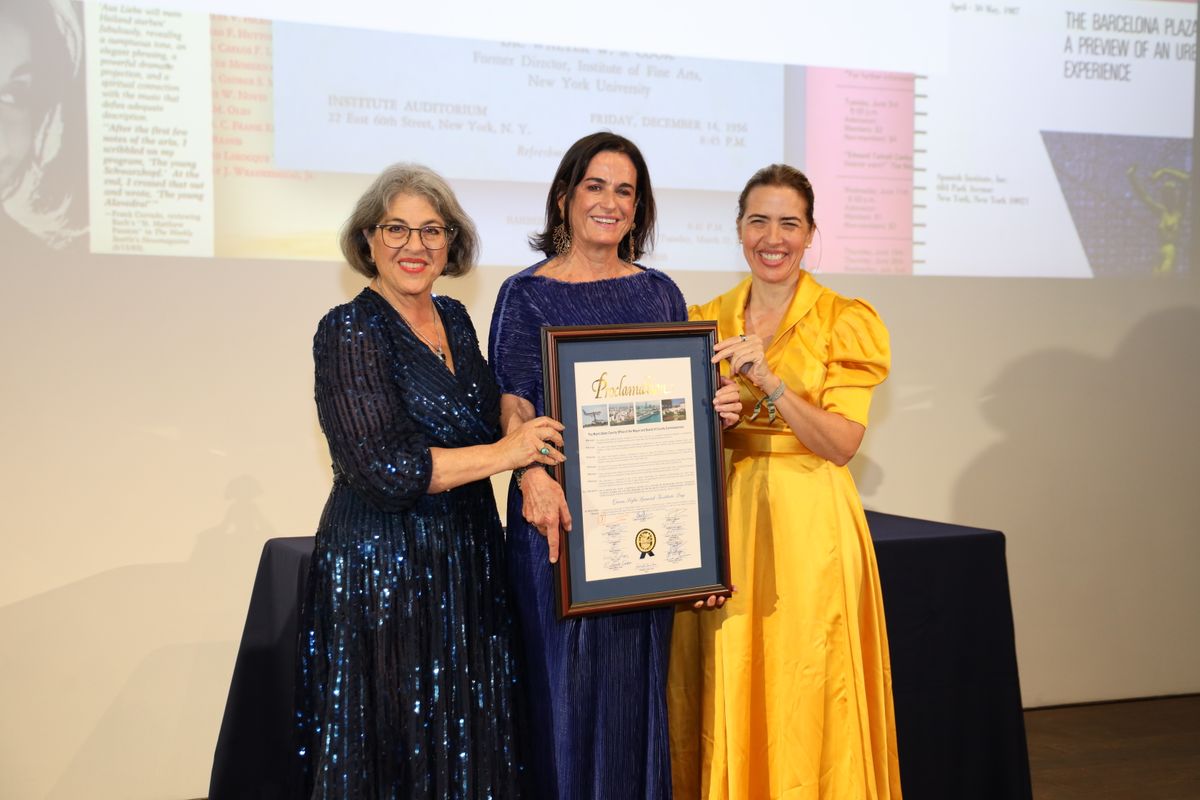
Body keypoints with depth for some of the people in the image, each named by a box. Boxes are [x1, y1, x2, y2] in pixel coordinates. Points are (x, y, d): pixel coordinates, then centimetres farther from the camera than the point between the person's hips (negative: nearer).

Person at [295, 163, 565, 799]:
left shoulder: (456, 319, 10)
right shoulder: (350, 331, -11)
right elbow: (382, 467, -20)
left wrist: (534, 464, 3)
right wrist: (503, 453, -13)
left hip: (468, 564, 7)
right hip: (383, 570, -7)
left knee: (469, 743, 11)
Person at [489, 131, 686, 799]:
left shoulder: (659, 292, 12)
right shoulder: (527, 294, 2)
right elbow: (512, 405, -7)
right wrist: (534, 475, -25)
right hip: (560, 514, -3)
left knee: (637, 677, 9)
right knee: (565, 674, 2)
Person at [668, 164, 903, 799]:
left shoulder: (845, 322, -2)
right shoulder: (706, 320, 9)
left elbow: (842, 444, -10)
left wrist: (768, 383, -21)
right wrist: (708, 419, -10)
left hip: (809, 526, -3)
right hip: (723, 522, 3)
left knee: (804, 700, 0)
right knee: (727, 699, 7)